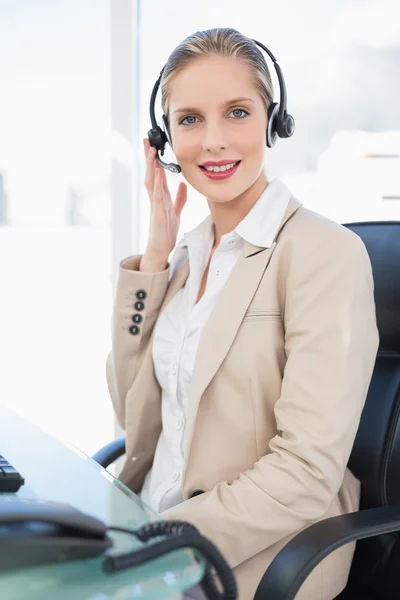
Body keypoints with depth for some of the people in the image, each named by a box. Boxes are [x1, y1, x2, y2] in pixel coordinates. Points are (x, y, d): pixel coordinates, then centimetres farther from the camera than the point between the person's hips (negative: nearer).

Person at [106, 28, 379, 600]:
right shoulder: (186, 251, 8)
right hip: (150, 523, 6)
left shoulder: (326, 252, -15)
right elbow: (134, 412, 3)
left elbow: (309, 472, -20)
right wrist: (153, 257, -2)